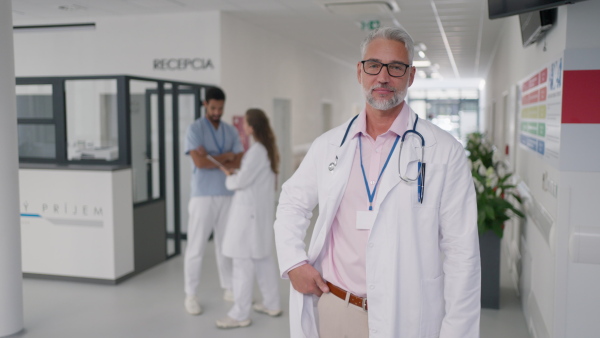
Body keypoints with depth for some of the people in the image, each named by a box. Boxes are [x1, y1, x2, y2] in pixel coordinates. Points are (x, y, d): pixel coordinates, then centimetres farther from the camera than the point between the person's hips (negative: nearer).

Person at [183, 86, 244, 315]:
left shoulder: (231, 131, 9)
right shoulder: (195, 129, -6)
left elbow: (241, 163, -2)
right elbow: (199, 162, -20)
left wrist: (212, 158, -13)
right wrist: (226, 157, -9)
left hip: (228, 195, 5)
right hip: (203, 196, -5)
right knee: (196, 246, 1)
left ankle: (229, 289, 25)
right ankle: (191, 295, 12)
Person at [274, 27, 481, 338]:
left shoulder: (444, 152, -8)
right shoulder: (329, 145, 3)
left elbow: (461, 253, -8)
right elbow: (293, 201, 15)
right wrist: (292, 262, 1)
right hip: (331, 308, 3)